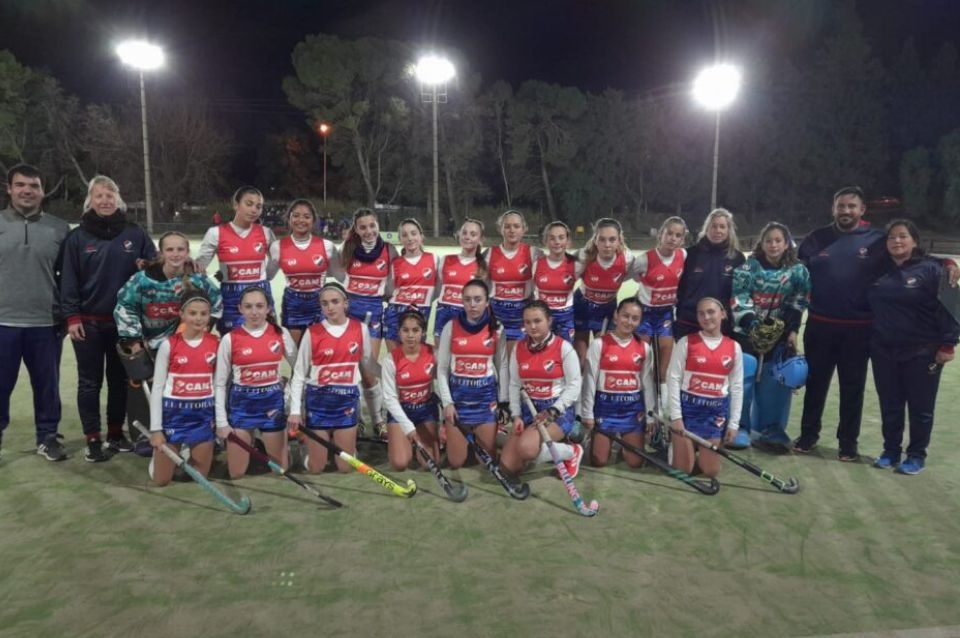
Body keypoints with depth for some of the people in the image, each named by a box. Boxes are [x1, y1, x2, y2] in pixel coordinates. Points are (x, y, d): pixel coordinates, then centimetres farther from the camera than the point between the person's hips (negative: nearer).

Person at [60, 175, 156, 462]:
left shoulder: (135, 233, 4)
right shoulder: (77, 237, 0)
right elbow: (69, 280, -2)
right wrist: (72, 317, -8)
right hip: (88, 322, -1)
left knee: (120, 380, 11)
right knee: (90, 382, 4)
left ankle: (116, 433, 25)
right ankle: (92, 439, 13)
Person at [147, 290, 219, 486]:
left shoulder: (215, 343, -2)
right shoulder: (169, 344, -8)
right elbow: (157, 388, -5)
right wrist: (155, 429, -7)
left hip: (203, 414, 2)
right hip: (173, 413, -2)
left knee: (200, 476, 10)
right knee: (161, 479, 6)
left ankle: (190, 452, 41)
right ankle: (158, 451, 38)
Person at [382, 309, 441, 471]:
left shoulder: (432, 354, -11)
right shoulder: (391, 359, -17)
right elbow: (389, 397, -15)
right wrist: (407, 426, -20)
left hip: (426, 409, 2)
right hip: (400, 410, -2)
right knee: (400, 463, -12)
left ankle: (418, 438, 27)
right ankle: (393, 439, 21)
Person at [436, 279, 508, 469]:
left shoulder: (497, 329, -1)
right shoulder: (451, 327, -4)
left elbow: (502, 366, 5)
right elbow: (442, 369, -1)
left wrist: (503, 401, 2)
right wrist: (447, 402, -7)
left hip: (486, 394, 1)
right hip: (458, 394, 0)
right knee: (455, 462, 1)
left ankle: (476, 436, 34)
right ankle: (461, 436, 33)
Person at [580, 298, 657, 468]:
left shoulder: (645, 348, 1)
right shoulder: (599, 344, -8)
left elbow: (648, 383, 6)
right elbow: (589, 380, -6)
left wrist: (651, 416, 6)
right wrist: (587, 413, -7)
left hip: (633, 407, 2)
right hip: (605, 405, -2)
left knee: (635, 462, 3)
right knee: (598, 461, 1)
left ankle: (623, 442, 36)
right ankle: (610, 440, 34)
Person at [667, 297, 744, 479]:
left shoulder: (734, 347, 2)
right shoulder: (686, 342, -6)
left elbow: (737, 387, 5)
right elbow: (673, 378, -7)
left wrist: (734, 422, 2)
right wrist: (675, 415, -11)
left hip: (716, 411, 3)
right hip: (687, 407, -2)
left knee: (711, 471, 6)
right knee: (682, 469, 1)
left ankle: (699, 448, 37)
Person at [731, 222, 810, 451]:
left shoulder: (798, 271, 5)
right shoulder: (748, 266, -1)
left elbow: (798, 304, 5)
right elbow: (738, 297, -9)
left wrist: (792, 330, -4)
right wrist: (750, 322, -20)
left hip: (779, 335, 2)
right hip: (746, 332, -2)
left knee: (774, 383, 1)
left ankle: (770, 430, 14)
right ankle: (739, 428, 13)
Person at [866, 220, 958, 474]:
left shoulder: (931, 269, -7)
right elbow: (868, 304, 15)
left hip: (922, 352, -4)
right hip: (884, 351, 4)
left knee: (920, 407, 6)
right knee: (890, 406, 12)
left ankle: (917, 455, 19)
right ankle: (891, 451, 24)